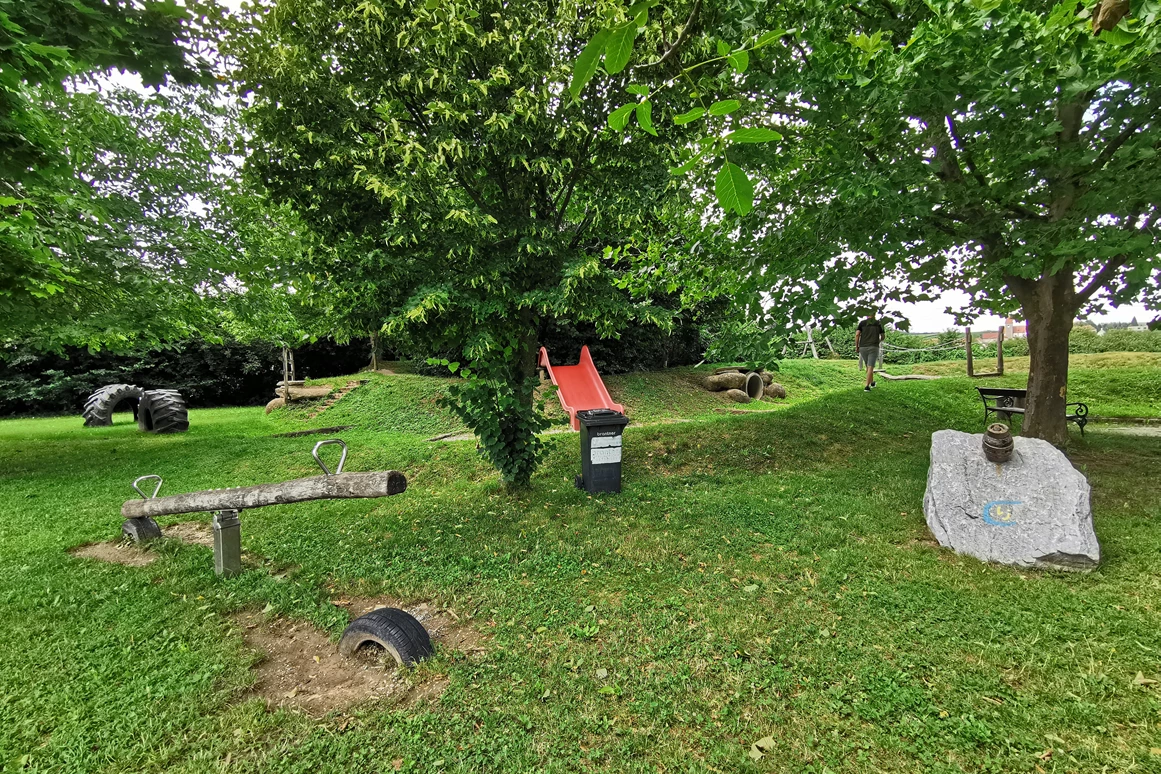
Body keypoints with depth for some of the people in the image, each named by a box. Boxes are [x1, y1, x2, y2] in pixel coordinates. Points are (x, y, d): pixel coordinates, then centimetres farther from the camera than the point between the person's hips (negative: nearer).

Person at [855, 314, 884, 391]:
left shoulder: (862, 323, 7)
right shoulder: (879, 323, 9)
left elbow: (857, 334, -6)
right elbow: (882, 337, 16)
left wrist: (856, 346, 3)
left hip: (863, 348, 2)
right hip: (873, 348, -2)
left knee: (868, 366, 20)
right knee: (870, 367, -6)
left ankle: (872, 383, 37)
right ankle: (867, 386, -16)